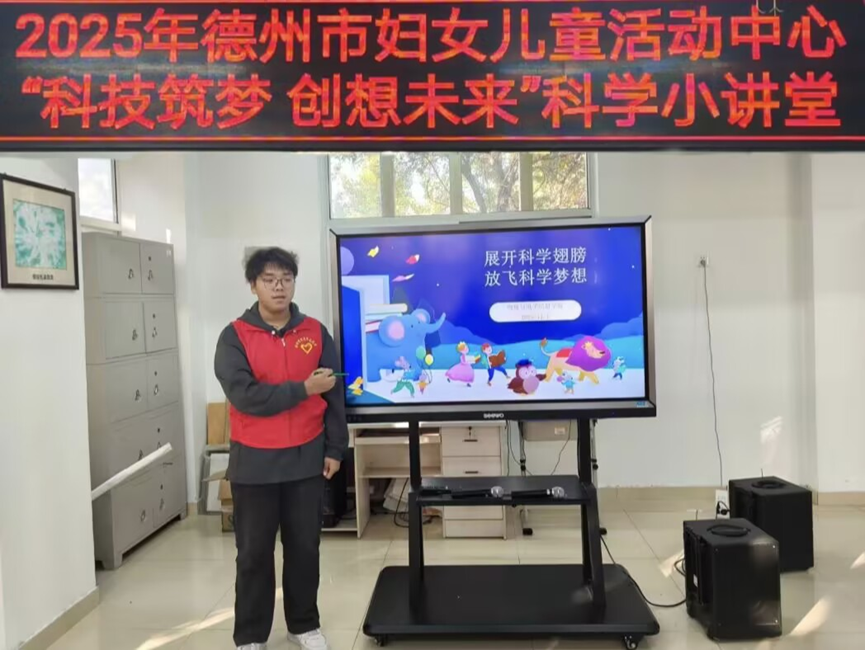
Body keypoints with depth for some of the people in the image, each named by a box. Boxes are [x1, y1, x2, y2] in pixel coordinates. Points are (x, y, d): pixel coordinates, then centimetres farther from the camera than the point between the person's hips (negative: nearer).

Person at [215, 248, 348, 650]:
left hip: (306, 459, 2)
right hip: (254, 461, -2)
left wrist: (335, 449, 2)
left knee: (305, 547, 13)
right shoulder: (235, 337, -6)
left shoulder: (316, 333, 1)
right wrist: (303, 388, -17)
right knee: (254, 552, 10)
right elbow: (245, 396, -18)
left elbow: (333, 395, 4)